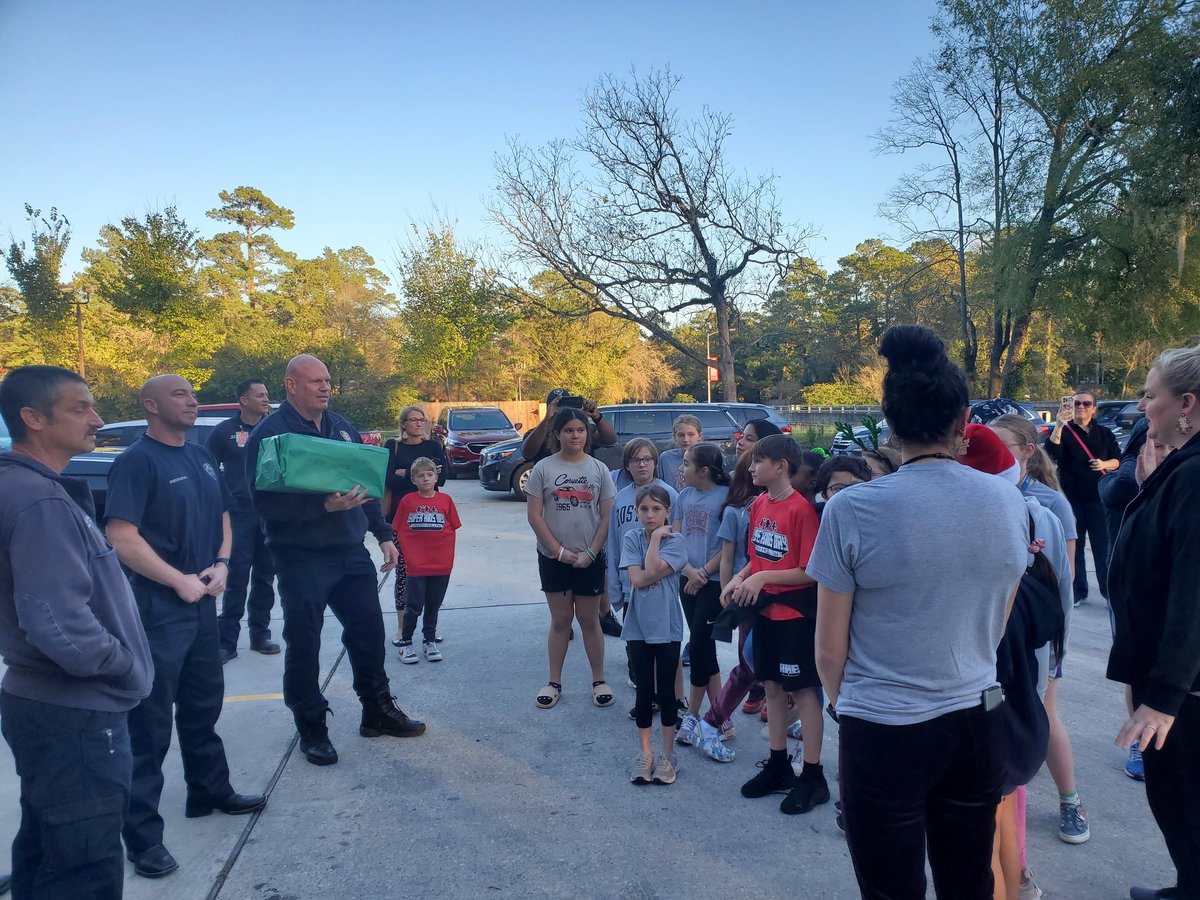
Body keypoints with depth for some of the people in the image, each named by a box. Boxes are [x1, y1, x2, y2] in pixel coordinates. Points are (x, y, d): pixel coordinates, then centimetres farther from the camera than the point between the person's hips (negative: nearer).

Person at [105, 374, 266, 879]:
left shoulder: (201, 457, 11)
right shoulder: (137, 461, -13)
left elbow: (222, 516, 16)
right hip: (156, 607, -8)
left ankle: (210, 792, 36)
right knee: (150, 722, 0)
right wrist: (180, 581, -18)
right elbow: (121, 538, -21)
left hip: (202, 603, 8)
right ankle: (142, 836, 10)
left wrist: (221, 565, -1)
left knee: (204, 704, 20)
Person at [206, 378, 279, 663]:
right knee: (236, 578, -4)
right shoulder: (224, 431, 0)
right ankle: (227, 641, 3)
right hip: (238, 514, -3)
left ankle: (260, 633, 21)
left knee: (265, 576, 10)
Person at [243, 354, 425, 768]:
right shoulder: (270, 433, -10)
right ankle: (312, 730, 21)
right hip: (301, 558, -6)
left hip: (351, 552, 6)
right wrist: (325, 505, -29)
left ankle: (378, 710, 30)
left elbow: (367, 483, 16)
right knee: (303, 645, 5)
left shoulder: (342, 428, 10)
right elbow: (266, 501, -19)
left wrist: (383, 534, 11)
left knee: (368, 631, 12)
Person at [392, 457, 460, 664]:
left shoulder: (445, 500, 0)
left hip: (441, 564, 2)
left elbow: (453, 529, 5)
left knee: (433, 605, 13)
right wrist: (408, 553, -2)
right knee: (414, 606, 2)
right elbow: (398, 531, 2)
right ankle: (405, 642, 18)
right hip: (416, 564, -2)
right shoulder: (407, 501, -3)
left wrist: (447, 554, 0)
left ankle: (430, 641, 27)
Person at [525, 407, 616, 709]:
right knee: (560, 620, 9)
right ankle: (554, 683, 20)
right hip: (553, 557, 0)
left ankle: (599, 681, 21)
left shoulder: (599, 469, 1)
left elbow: (607, 516, -1)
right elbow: (534, 515, -5)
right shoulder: (543, 469, -2)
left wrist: (591, 552, -10)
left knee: (589, 620, 10)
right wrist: (559, 550, -10)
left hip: (590, 558, 0)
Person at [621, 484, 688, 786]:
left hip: (667, 626, -1)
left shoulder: (674, 541, -6)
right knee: (644, 691, 9)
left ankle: (667, 754, 20)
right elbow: (636, 579, -12)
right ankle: (645, 753, 23)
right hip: (638, 626, 2)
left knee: (666, 691, 7)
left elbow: (652, 571, -21)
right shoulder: (631, 539, -1)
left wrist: (656, 536, -14)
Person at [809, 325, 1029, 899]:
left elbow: (830, 650, -9)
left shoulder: (851, 511, -17)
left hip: (883, 734, -4)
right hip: (976, 722, 4)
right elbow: (997, 627, 10)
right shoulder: (1009, 503, -4)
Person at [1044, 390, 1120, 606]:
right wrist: (1059, 426, -34)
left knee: (1103, 545, 2)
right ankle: (1078, 591, 13)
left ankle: (1109, 589, 12)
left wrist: (1105, 464, -8)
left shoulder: (1104, 433, 8)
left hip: (1098, 497, 2)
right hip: (1072, 497, -1)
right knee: (1074, 545, 4)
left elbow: (1117, 459, 14)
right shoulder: (1065, 432, -2)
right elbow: (1051, 452, -21)